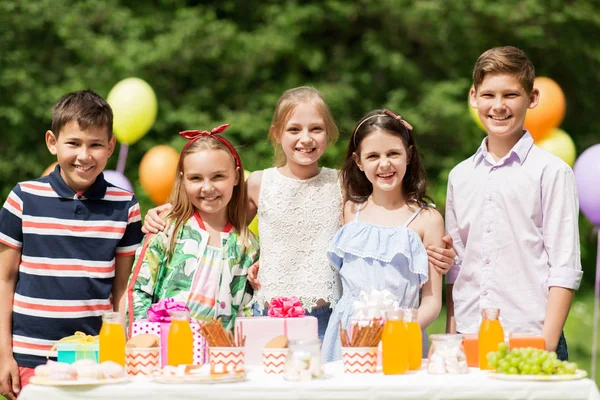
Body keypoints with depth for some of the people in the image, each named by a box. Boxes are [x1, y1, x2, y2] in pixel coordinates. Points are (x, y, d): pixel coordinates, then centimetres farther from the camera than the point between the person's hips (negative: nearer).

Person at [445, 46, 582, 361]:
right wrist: (450, 340, 9)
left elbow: (565, 269, -5)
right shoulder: (460, 176, 12)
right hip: (468, 336, 4)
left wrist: (548, 344, -11)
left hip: (530, 335, -4)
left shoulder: (552, 172, -2)